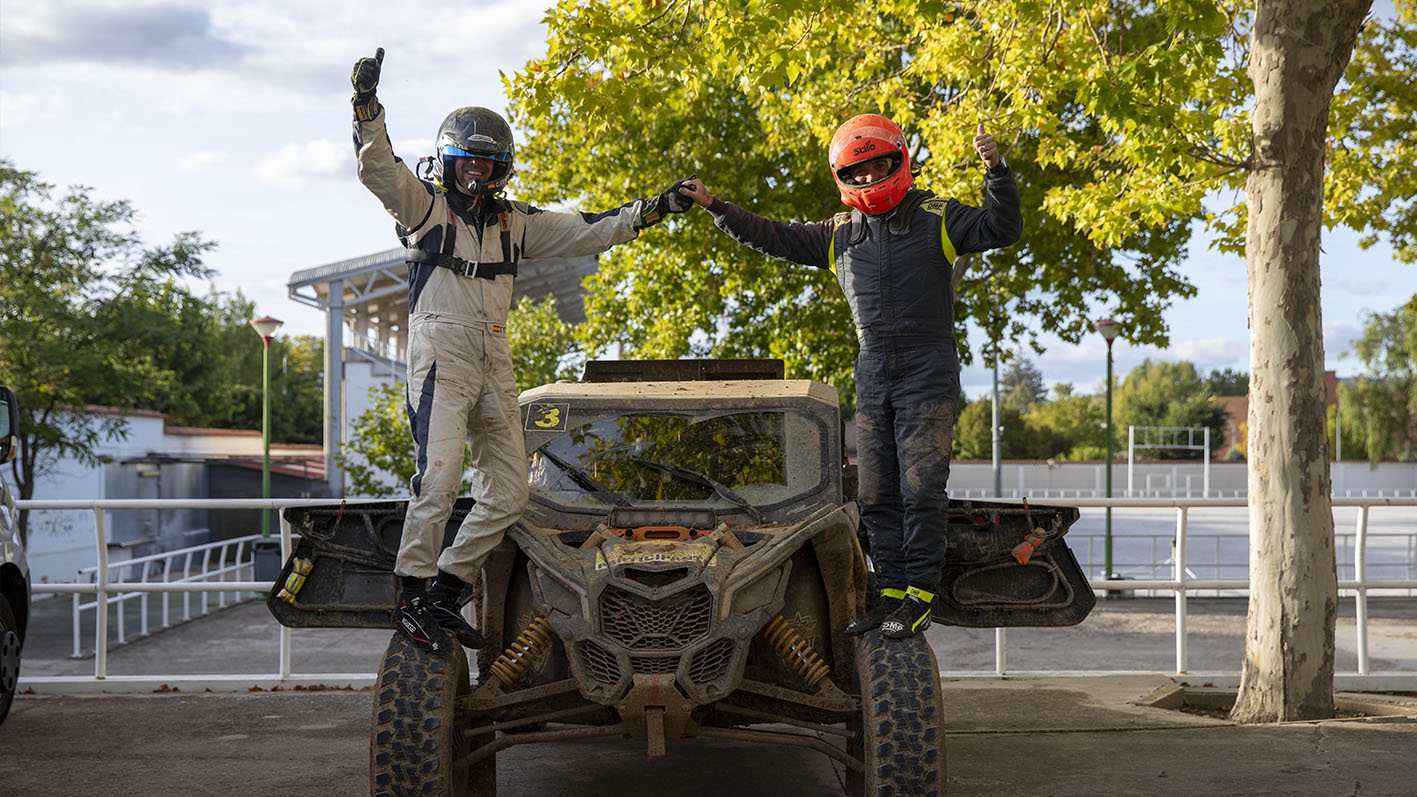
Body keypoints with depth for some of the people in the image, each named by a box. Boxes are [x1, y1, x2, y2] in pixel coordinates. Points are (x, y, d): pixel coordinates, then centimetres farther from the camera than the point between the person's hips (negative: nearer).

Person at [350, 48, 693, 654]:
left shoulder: (514, 221, 18)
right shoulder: (423, 204, 4)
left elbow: (585, 233, 19)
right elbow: (378, 167, -13)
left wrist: (653, 210, 10)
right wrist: (366, 105, -29)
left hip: (494, 362, 6)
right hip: (440, 355, -6)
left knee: (508, 492, 5)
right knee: (438, 478, -19)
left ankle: (445, 592, 14)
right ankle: (411, 599, -8)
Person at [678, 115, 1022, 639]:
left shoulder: (936, 220, 1)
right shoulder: (838, 235, 13)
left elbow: (1001, 230, -7)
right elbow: (774, 238, 16)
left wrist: (996, 172, -20)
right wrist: (716, 208, 11)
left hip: (928, 370, -5)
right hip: (873, 373, 5)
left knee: (921, 487, -9)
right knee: (877, 492, 5)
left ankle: (921, 595, -5)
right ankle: (891, 591, 12)